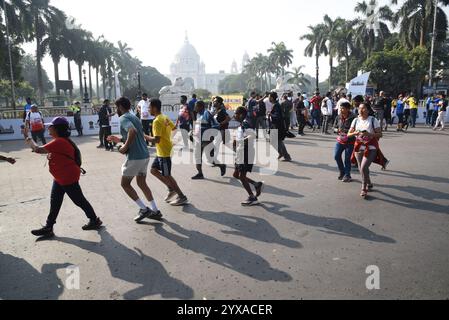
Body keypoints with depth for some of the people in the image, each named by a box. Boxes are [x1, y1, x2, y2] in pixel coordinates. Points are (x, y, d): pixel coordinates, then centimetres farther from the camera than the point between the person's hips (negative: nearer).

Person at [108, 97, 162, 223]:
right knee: (142, 183, 19)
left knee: (125, 184, 8)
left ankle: (144, 209, 7)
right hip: (145, 155, 9)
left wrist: (125, 147, -20)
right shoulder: (134, 117, 18)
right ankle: (155, 211, 18)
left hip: (134, 157, -9)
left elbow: (133, 132, -31)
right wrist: (120, 139, 24)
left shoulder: (123, 118, -10)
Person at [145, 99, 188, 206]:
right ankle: (171, 189, 20)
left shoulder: (157, 121, -20)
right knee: (153, 170, 16)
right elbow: (175, 129, 14)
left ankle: (182, 197, 9)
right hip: (161, 152, 9)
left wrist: (144, 136, -12)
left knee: (167, 175, 0)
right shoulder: (165, 118, 7)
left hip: (164, 152, -9)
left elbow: (156, 140, -25)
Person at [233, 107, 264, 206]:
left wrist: (238, 141, -30)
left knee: (242, 176, -3)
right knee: (236, 175, 15)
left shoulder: (245, 124, -17)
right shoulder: (241, 125, 13)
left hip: (247, 154, -10)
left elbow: (252, 135, -33)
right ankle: (257, 185, 24)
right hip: (241, 154, 10)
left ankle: (252, 198, 9)